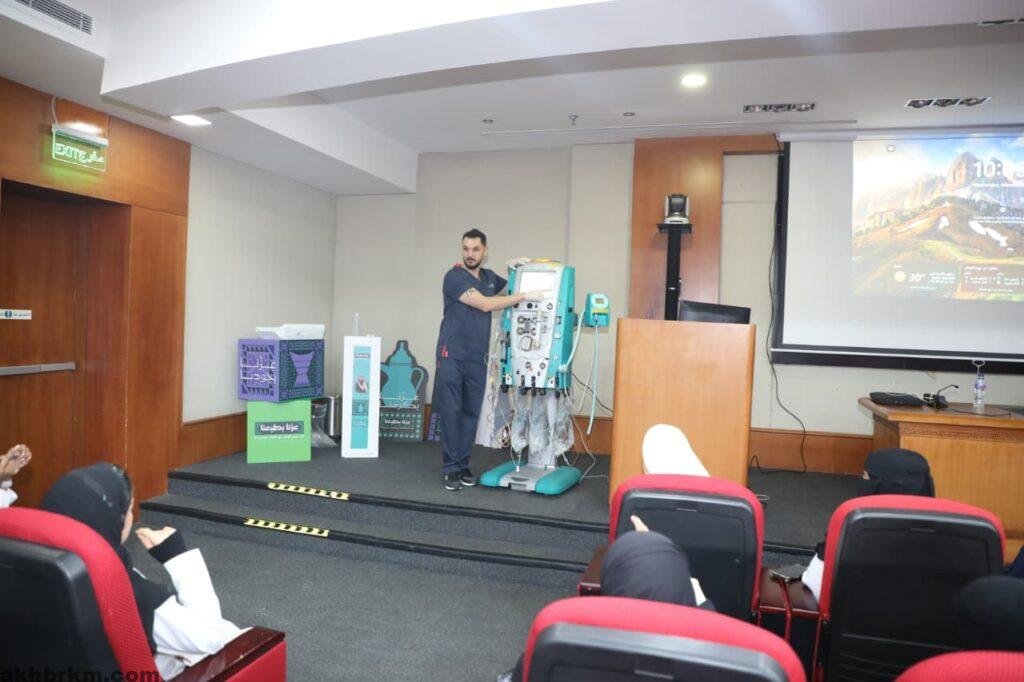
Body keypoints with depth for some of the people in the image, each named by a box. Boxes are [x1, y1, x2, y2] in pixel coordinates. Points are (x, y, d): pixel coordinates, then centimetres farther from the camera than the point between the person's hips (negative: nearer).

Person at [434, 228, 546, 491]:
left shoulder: (489, 277, 12)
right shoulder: (454, 277, -9)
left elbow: (510, 290, 28)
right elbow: (485, 304, -18)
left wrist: (513, 267, 7)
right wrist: (526, 296, -17)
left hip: (478, 359, 6)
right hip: (452, 356, -5)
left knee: (471, 413, 6)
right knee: (451, 412, -4)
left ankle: (463, 465, 14)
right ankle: (450, 468, 2)